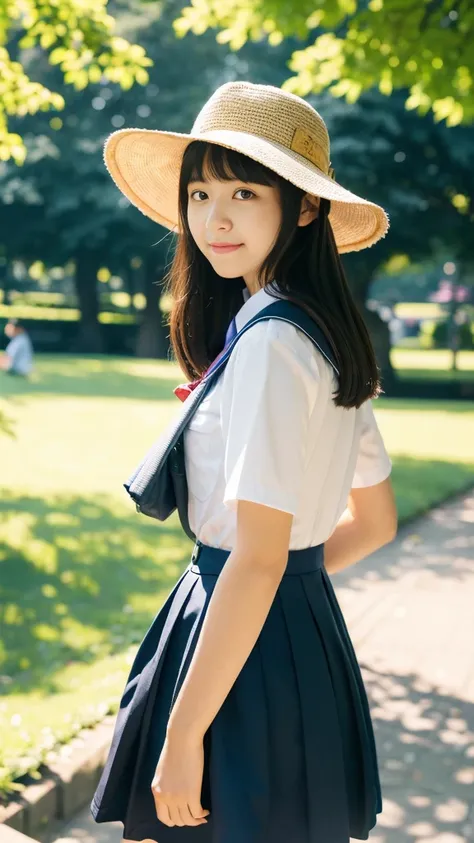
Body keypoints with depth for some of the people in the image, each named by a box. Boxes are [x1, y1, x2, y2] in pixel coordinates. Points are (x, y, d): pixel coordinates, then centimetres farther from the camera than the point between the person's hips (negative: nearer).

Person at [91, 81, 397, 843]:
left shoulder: (268, 344, -21)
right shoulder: (330, 336, 7)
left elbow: (258, 558, -24)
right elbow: (374, 521, 15)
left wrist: (183, 733, -20)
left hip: (252, 647, -9)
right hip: (309, 628, 9)